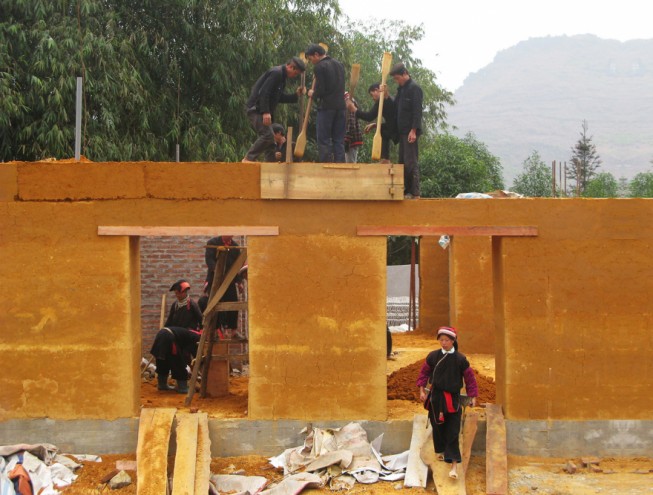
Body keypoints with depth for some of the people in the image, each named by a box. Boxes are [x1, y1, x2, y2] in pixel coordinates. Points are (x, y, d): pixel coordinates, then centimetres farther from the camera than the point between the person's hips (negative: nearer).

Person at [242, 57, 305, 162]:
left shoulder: (282, 76, 17)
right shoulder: (276, 73, -15)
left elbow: (280, 97, 21)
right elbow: (264, 92, -23)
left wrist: (296, 95, 9)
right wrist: (265, 112, -27)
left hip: (263, 111, 11)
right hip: (256, 109, -11)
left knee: (269, 138, 8)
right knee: (267, 135, -18)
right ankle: (248, 159, -14)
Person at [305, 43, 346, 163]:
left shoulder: (319, 67, -9)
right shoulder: (339, 65, 14)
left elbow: (320, 90, -15)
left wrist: (313, 94, 6)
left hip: (326, 107, -7)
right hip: (340, 106, 7)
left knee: (323, 139, -2)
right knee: (339, 139, 8)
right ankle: (340, 163, 5)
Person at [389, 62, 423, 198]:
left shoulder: (414, 88, -9)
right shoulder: (401, 89, 19)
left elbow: (417, 111, -15)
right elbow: (395, 108, 22)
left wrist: (413, 130, -20)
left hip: (410, 132, -9)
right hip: (402, 131, 9)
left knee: (411, 162, -9)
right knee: (402, 162, 9)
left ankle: (414, 192, -6)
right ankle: (406, 191, 12)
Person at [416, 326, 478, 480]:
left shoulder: (460, 359, -7)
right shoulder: (433, 356, -3)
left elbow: (469, 377, 1)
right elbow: (424, 372, 9)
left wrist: (473, 396, 1)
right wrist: (422, 390, 5)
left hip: (452, 399, -2)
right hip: (436, 397, 2)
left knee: (452, 432, -6)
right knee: (437, 427, 12)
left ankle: (454, 465, -7)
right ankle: (440, 450, 38)